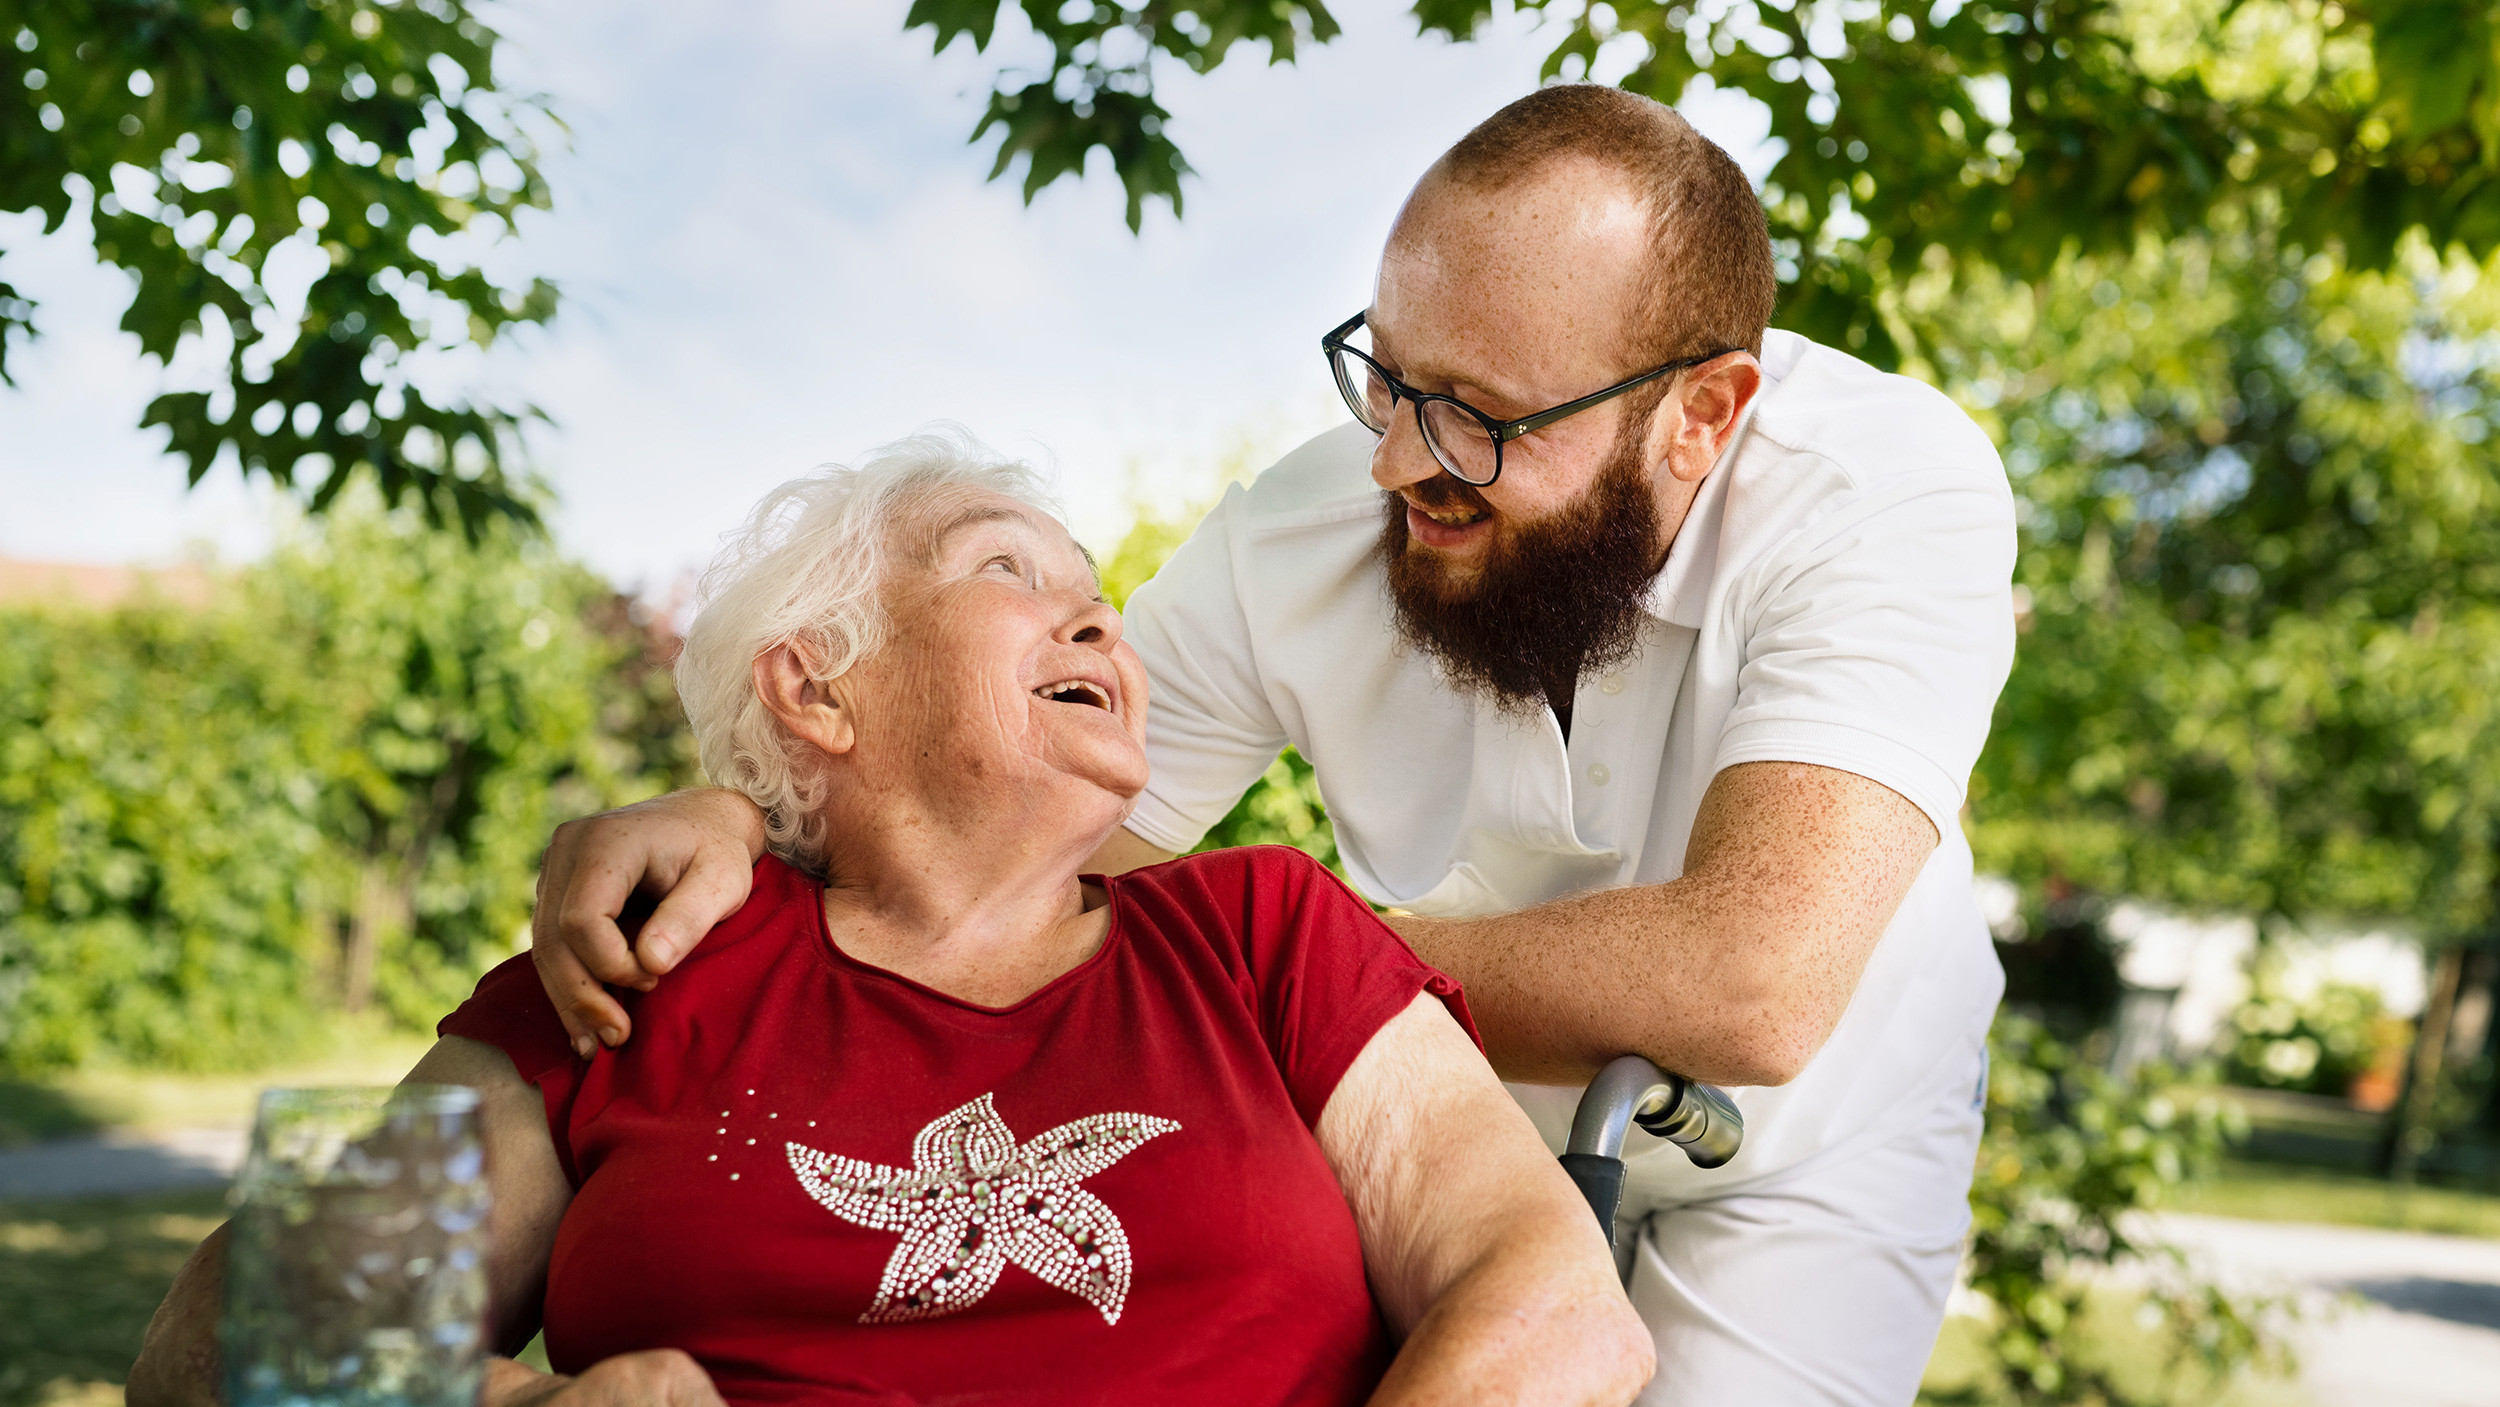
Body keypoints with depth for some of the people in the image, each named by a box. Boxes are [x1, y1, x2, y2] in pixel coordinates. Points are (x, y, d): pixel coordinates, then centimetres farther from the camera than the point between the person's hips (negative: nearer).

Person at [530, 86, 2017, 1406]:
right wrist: (735, 823, -32)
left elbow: (1750, 987, -45)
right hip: (1471, 1126, 3)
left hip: (1809, 1151, -2)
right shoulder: (1293, 544, -22)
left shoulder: (1890, 483, -33)